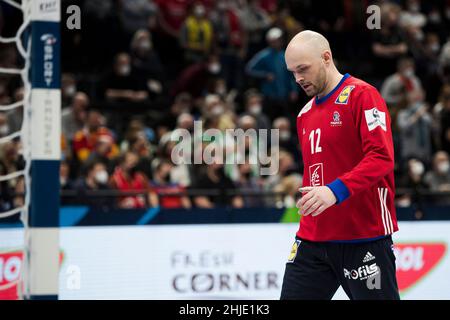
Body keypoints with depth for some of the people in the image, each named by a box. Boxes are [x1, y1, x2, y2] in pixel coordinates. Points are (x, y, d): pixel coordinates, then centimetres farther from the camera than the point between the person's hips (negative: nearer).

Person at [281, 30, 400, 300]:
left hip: (364, 240, -7)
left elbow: (382, 157, -19)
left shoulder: (361, 95, -8)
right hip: (312, 240, 7)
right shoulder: (305, 114, 16)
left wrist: (336, 191, -29)